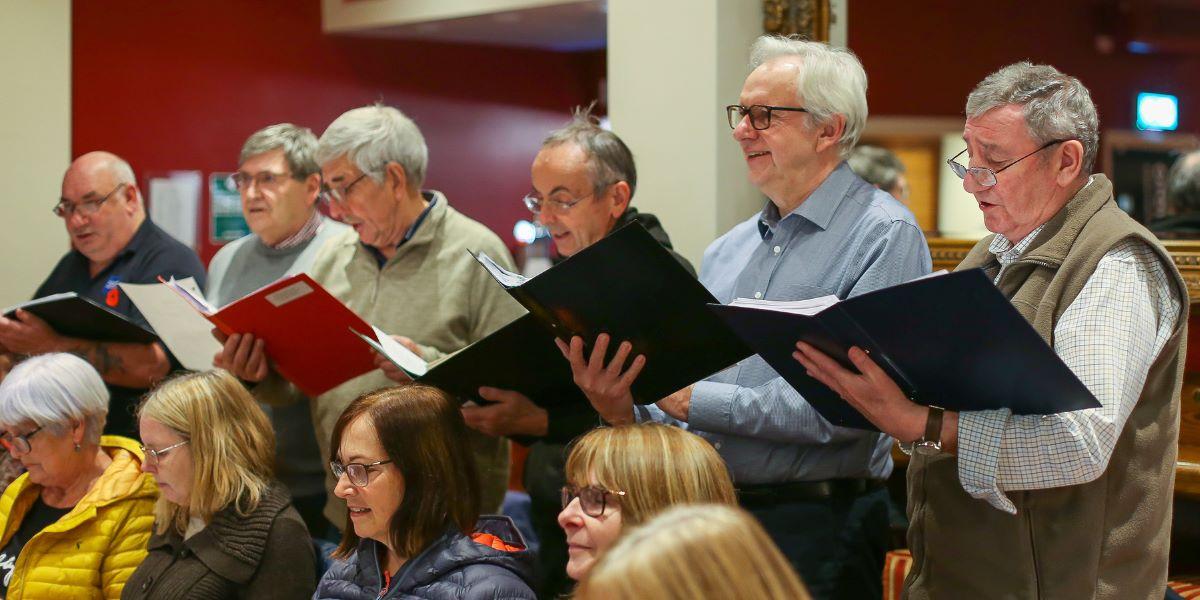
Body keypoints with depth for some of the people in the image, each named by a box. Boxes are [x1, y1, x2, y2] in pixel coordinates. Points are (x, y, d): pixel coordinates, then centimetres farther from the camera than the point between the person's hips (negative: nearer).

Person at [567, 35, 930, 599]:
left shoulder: (884, 236, -9)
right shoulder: (726, 253, 13)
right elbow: (686, 397, 13)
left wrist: (698, 402, -18)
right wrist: (625, 409, -8)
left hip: (815, 530, -6)